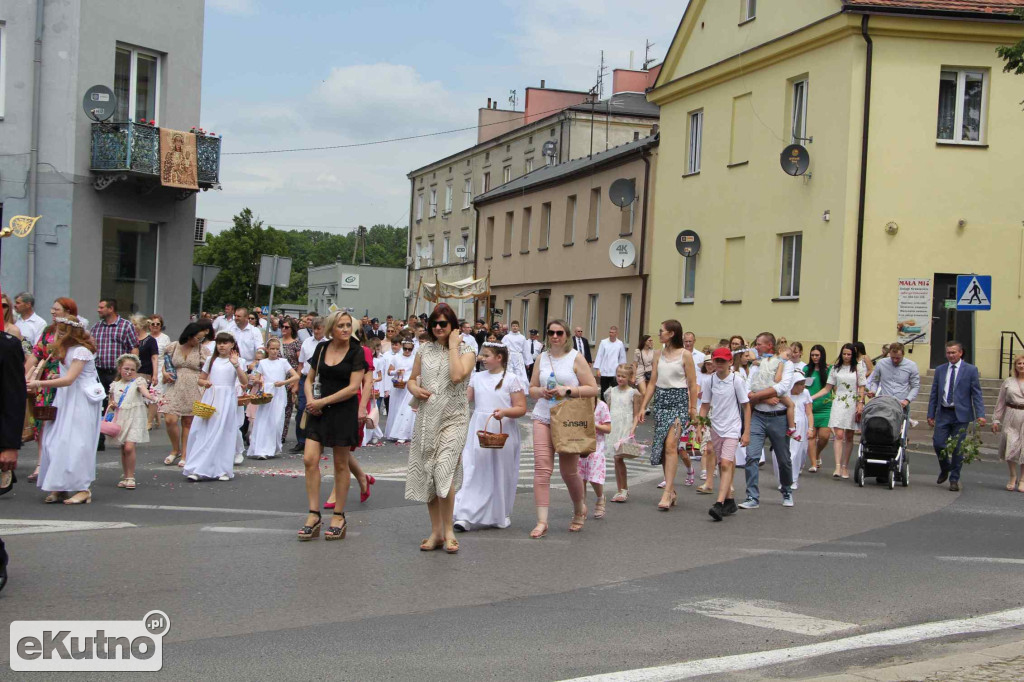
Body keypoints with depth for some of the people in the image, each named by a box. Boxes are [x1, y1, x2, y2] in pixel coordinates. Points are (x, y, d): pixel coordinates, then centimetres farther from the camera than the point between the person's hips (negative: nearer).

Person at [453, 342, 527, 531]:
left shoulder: (511, 379, -4)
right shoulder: (477, 377, 10)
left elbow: (521, 408, -6)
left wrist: (504, 412, -23)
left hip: (502, 431, -3)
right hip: (478, 430, 3)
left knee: (501, 473, 6)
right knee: (474, 471, -4)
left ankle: (501, 515, 22)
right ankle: (466, 516, -8)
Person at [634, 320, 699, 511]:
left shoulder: (685, 355, -4)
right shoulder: (658, 354, 12)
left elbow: (692, 384, -3)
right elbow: (652, 382, 13)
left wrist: (693, 408, -6)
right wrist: (643, 407, 9)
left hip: (678, 401, -6)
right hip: (660, 400, 6)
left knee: (670, 444, -16)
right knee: (662, 446, 5)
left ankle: (667, 492, -18)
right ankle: (672, 491, 15)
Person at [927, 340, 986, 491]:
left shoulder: (971, 370, 0)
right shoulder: (940, 370, 11)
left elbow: (976, 394, -2)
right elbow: (934, 394, 13)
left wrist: (980, 415, -11)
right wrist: (931, 414, 8)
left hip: (961, 414, -3)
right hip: (943, 413, 3)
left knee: (957, 448, 0)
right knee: (938, 443, -2)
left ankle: (954, 479, 11)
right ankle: (944, 470, 25)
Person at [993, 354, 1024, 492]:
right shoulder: (1008, 381, 7)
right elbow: (1000, 402, 10)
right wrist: (996, 419, 6)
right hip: (1011, 417, 1)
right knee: (1010, 447, -1)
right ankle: (1013, 477, 18)